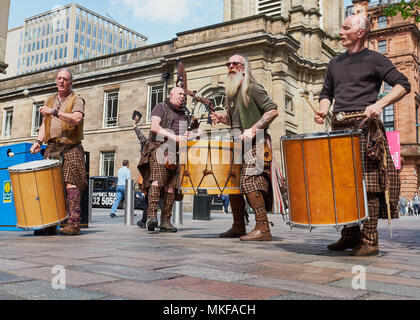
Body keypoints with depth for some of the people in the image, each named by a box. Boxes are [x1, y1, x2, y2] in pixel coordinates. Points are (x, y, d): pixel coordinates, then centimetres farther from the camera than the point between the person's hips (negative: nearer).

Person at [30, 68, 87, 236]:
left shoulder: (76, 100, 6)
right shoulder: (50, 101, 24)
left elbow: (76, 119, -14)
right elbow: (45, 123, 19)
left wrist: (54, 112, -17)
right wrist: (38, 141, 4)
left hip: (71, 148, -5)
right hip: (51, 148, 5)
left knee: (70, 181, -15)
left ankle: (74, 223, -17)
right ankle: (50, 225, 3)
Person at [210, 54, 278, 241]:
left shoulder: (252, 88, -5)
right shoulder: (232, 93, 20)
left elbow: (272, 110, -13)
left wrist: (253, 129, -21)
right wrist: (222, 119, 9)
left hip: (253, 144, -9)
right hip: (237, 144, 9)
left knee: (249, 182, -18)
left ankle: (262, 228, -15)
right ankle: (238, 227, 17)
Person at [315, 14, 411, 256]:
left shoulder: (374, 59, 4)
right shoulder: (335, 63, 21)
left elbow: (403, 85, 0)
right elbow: (327, 93, 26)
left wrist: (379, 104, -16)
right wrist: (323, 110, 5)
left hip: (364, 128, -6)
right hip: (339, 129, 6)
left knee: (366, 184, -8)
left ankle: (370, 241, -2)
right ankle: (350, 236, 15)